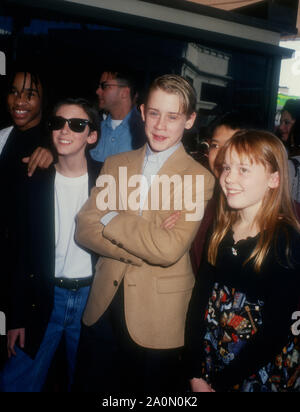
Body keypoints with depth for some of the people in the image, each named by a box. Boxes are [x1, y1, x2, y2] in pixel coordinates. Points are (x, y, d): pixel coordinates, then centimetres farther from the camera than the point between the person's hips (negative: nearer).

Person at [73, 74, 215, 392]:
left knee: (149, 388, 16)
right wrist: (144, 249, -17)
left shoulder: (199, 178, -10)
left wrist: (111, 218, -11)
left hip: (158, 316, -3)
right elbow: (84, 229, -4)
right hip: (103, 306, 4)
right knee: (90, 385, 18)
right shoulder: (115, 165, 5)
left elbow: (169, 249, -22)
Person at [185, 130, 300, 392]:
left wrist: (219, 382, -14)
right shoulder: (220, 231, -2)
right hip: (210, 357, 4)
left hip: (262, 371, -4)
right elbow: (200, 300, -2)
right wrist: (195, 373, -7)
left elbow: (275, 332, -18)